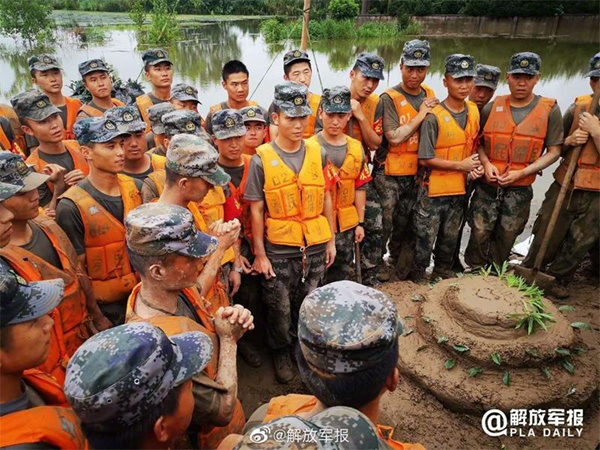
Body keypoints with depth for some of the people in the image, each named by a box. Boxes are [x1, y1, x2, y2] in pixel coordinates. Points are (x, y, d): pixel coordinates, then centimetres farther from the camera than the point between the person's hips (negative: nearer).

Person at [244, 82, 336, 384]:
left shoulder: (318, 154, 1)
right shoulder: (261, 159, -8)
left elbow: (326, 197, 8)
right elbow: (256, 210, -7)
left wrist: (331, 240, 9)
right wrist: (259, 254, -6)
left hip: (316, 246, 3)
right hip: (279, 250, -3)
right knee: (279, 308, 11)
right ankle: (281, 353, 37)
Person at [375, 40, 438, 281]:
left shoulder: (430, 96, 7)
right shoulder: (390, 98, -12)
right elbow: (394, 137, -21)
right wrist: (420, 115, -16)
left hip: (417, 172, 6)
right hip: (389, 173, -5)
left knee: (405, 222, 16)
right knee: (384, 222, 2)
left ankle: (396, 262, 35)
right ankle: (376, 263, 24)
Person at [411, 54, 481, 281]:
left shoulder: (474, 111, 4)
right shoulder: (434, 116, -18)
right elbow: (425, 159, -19)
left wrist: (475, 166, -2)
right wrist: (461, 165, -15)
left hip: (459, 189, 7)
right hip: (433, 191, -6)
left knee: (450, 238, 22)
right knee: (424, 241, 4)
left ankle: (443, 273, 43)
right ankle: (416, 280, 24)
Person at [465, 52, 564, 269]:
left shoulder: (549, 110, -4)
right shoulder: (491, 108, 1)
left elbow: (554, 151, -3)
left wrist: (522, 172, -14)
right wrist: (486, 164, -10)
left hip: (520, 189, 0)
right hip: (487, 185, 1)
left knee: (506, 237, 12)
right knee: (479, 234, 3)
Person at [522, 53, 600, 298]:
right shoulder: (578, 107, 2)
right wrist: (569, 141, -9)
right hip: (564, 186, 1)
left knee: (579, 245, 11)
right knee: (545, 240, 8)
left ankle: (557, 280, 32)